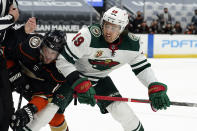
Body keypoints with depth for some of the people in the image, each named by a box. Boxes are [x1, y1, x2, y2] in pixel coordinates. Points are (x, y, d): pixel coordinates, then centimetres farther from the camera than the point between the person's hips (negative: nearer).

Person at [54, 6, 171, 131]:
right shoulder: (89, 36, -33)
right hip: (74, 74, -3)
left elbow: (142, 67, -3)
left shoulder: (132, 44, -17)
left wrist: (156, 88, -18)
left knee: (122, 111, -6)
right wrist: (80, 84, -37)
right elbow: (63, 60, -31)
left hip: (100, 78, 3)